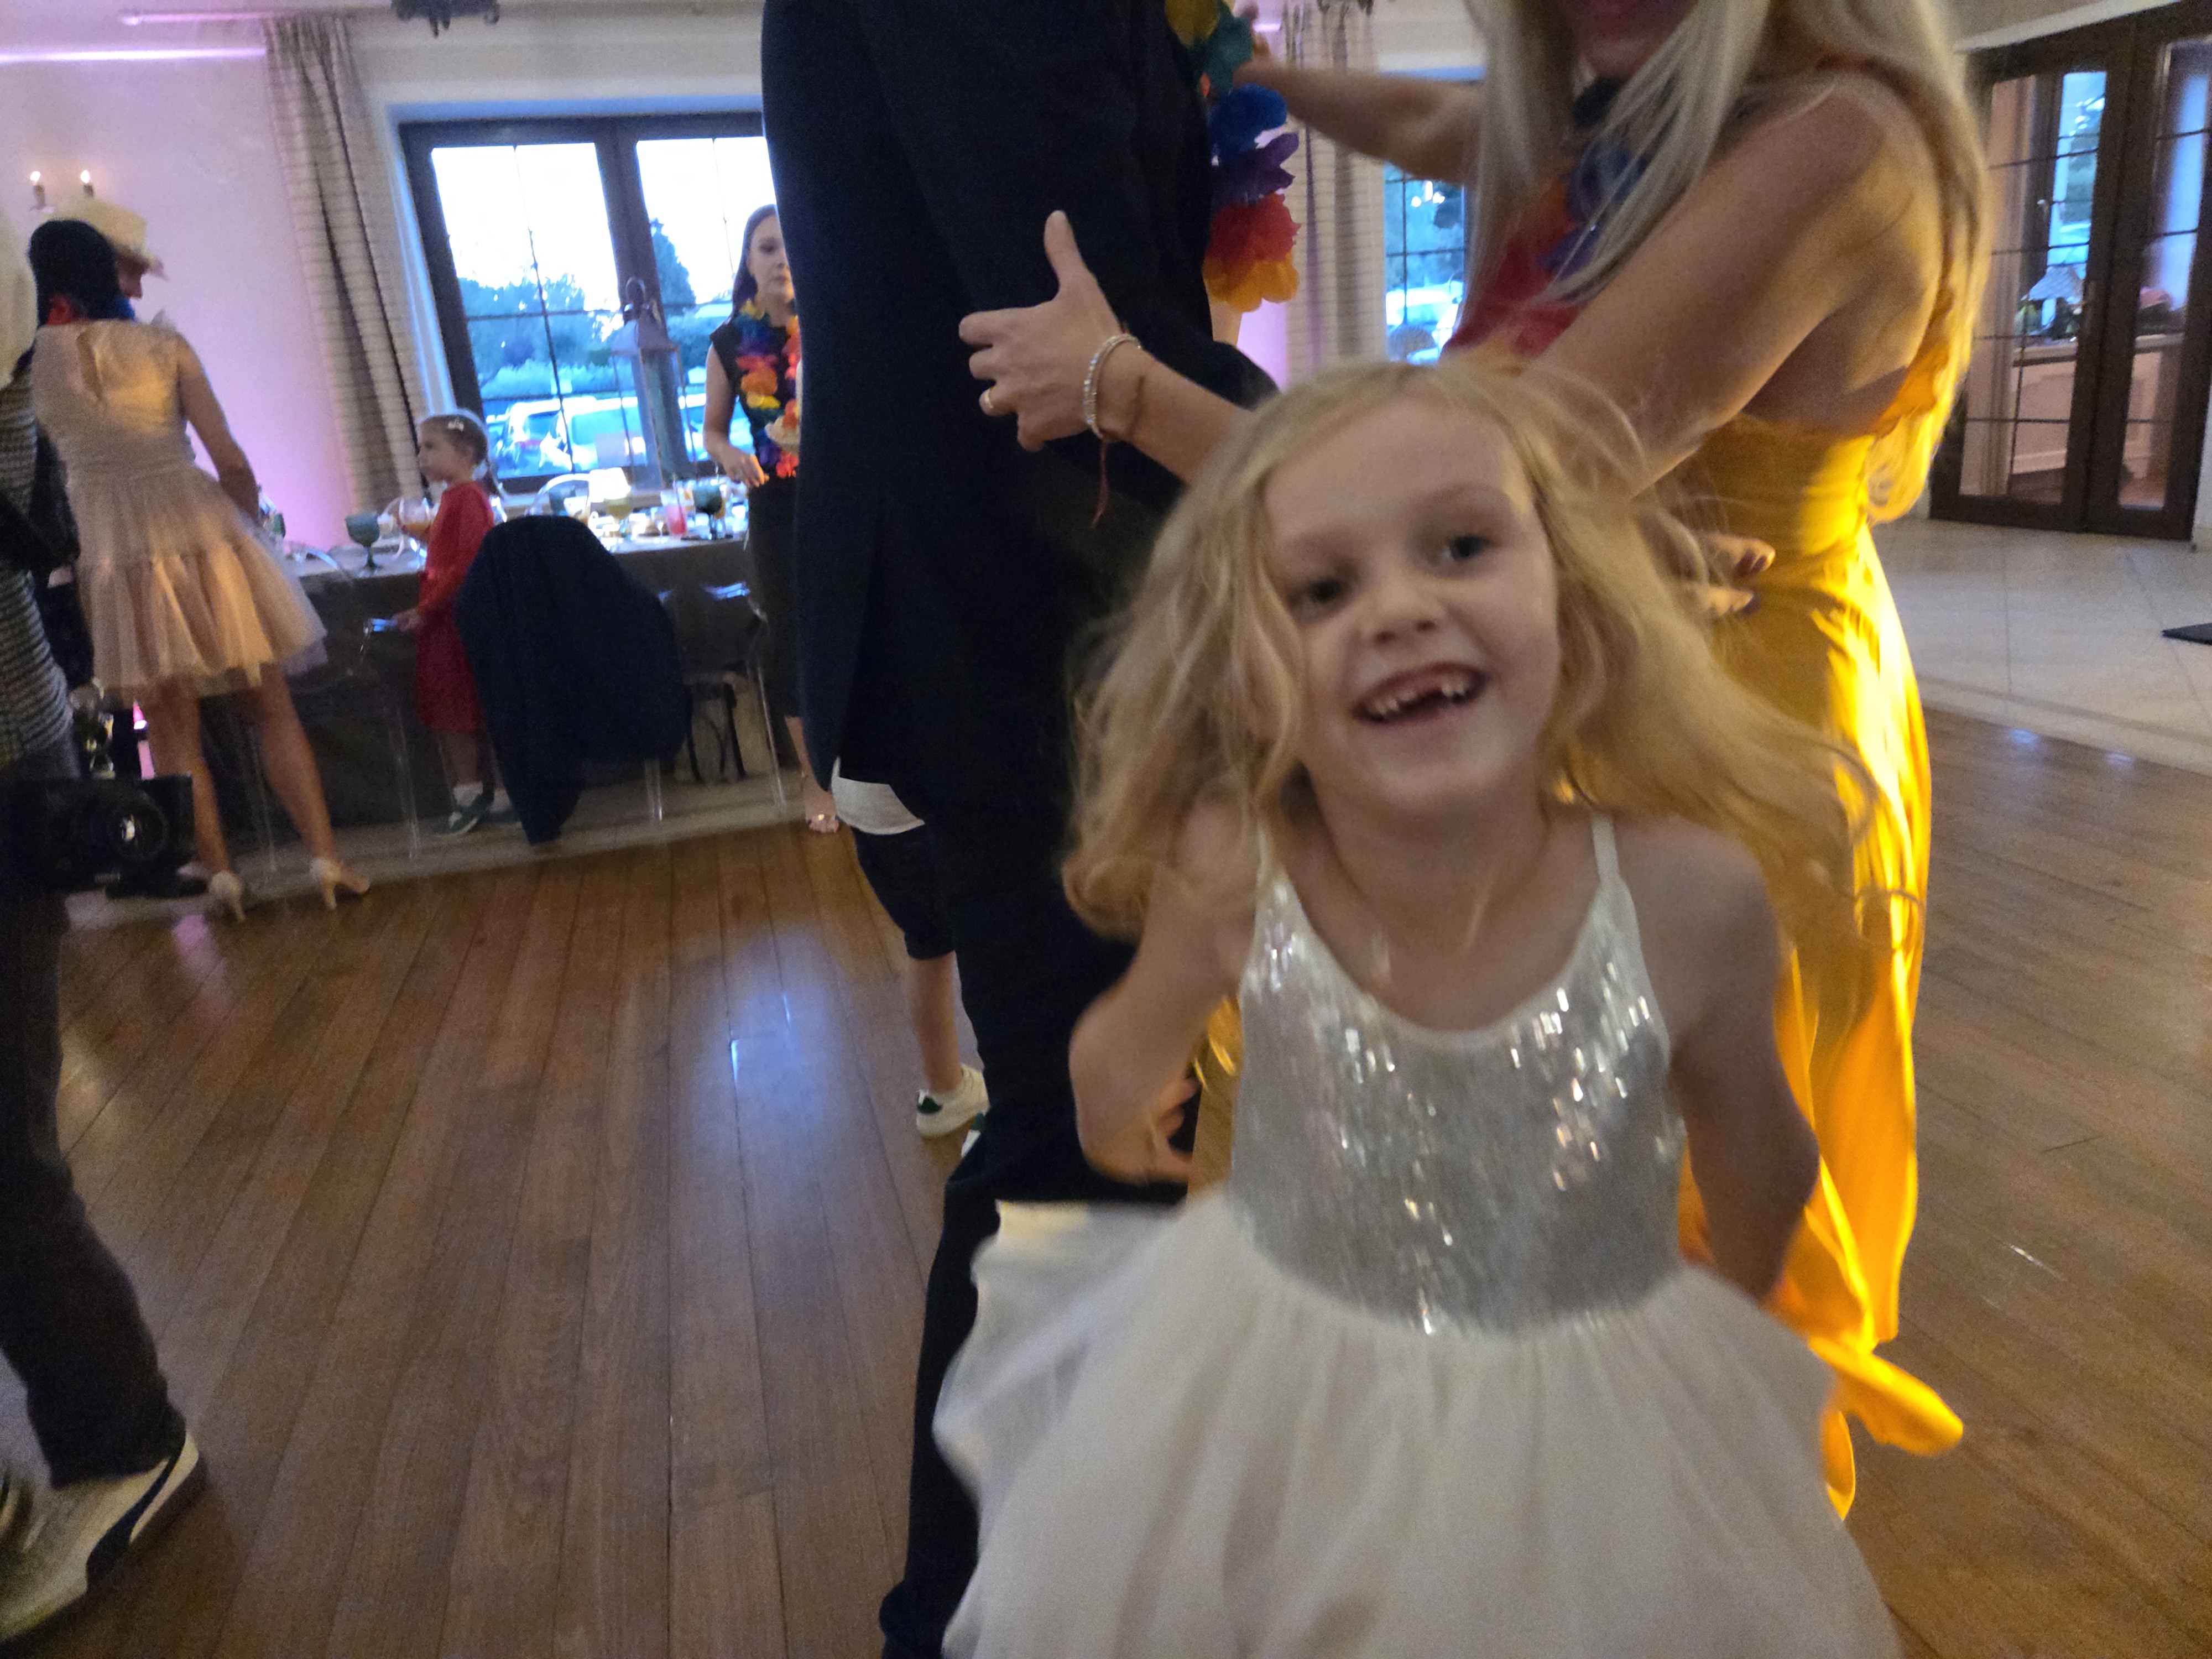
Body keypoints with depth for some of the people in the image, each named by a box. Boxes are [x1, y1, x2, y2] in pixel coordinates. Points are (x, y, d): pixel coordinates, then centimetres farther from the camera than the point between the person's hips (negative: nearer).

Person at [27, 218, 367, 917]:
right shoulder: (162, 344, 1)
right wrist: (248, 519, 13)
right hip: (202, 530, 0)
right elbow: (230, 460, -4)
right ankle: (326, 856, 0)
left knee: (172, 731, 9)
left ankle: (220, 872, 9)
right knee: (271, 708, 5)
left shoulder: (35, 359, 2)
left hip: (116, 553, 1)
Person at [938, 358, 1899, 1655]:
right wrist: (1119, 1111, 18)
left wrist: (1738, 1310, 14)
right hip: (1274, 1404, 1)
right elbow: (1128, 1057, -2)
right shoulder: (1227, 879, -25)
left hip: (1592, 1438, 0)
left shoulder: (1691, 900, -25)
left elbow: (1756, 1158, -3)